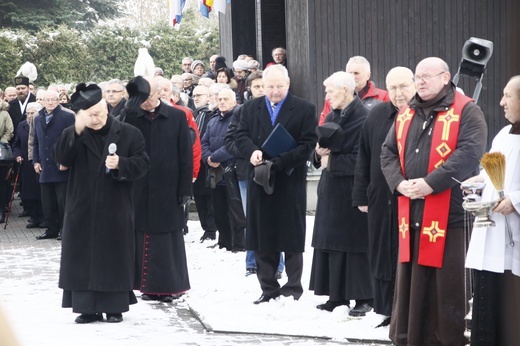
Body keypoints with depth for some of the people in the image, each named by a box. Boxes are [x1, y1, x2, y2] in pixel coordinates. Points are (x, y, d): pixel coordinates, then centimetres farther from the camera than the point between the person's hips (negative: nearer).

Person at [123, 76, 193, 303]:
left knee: (168, 237, 3)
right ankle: (149, 285, 10)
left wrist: (185, 188, -5)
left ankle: (170, 285, 11)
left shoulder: (176, 117, 1)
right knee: (143, 236, 2)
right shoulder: (132, 118, 6)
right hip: (140, 190, 2)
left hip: (168, 189, -2)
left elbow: (185, 155, 0)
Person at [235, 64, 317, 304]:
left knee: (292, 238, 2)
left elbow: (308, 144, -7)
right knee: (262, 239, 6)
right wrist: (252, 151, -17)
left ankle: (293, 288, 9)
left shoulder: (304, 109, -1)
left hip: (290, 182, -3)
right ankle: (268, 288, 14)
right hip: (260, 182, 3)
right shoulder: (250, 108, 11)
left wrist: (280, 162, -17)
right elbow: (241, 136, 6)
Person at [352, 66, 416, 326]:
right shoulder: (376, 116, 9)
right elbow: (364, 159, 11)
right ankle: (389, 312, 19)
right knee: (384, 256, 9)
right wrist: (361, 195, 9)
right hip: (382, 200, 4)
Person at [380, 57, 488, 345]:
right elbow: (388, 152, 15)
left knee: (446, 284, -2)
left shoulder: (466, 112, -4)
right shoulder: (406, 115, 17)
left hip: (449, 213, -6)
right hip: (411, 212, 6)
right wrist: (399, 183, -5)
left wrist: (431, 183, -21)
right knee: (410, 283, 10)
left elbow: (469, 154, -16)